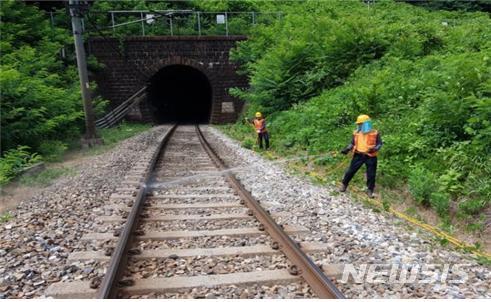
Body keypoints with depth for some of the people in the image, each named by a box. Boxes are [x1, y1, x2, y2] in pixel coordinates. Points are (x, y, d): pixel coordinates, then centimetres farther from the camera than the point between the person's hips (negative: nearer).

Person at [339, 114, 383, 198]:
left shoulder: (375, 133, -4)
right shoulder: (356, 133, 4)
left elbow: (380, 144, 0)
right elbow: (352, 144, 12)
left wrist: (374, 149, -20)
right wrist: (347, 149, -5)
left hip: (370, 156, -1)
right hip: (358, 155, 2)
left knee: (371, 174, 7)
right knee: (351, 170, 4)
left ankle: (370, 190, 22)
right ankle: (344, 185, 21)